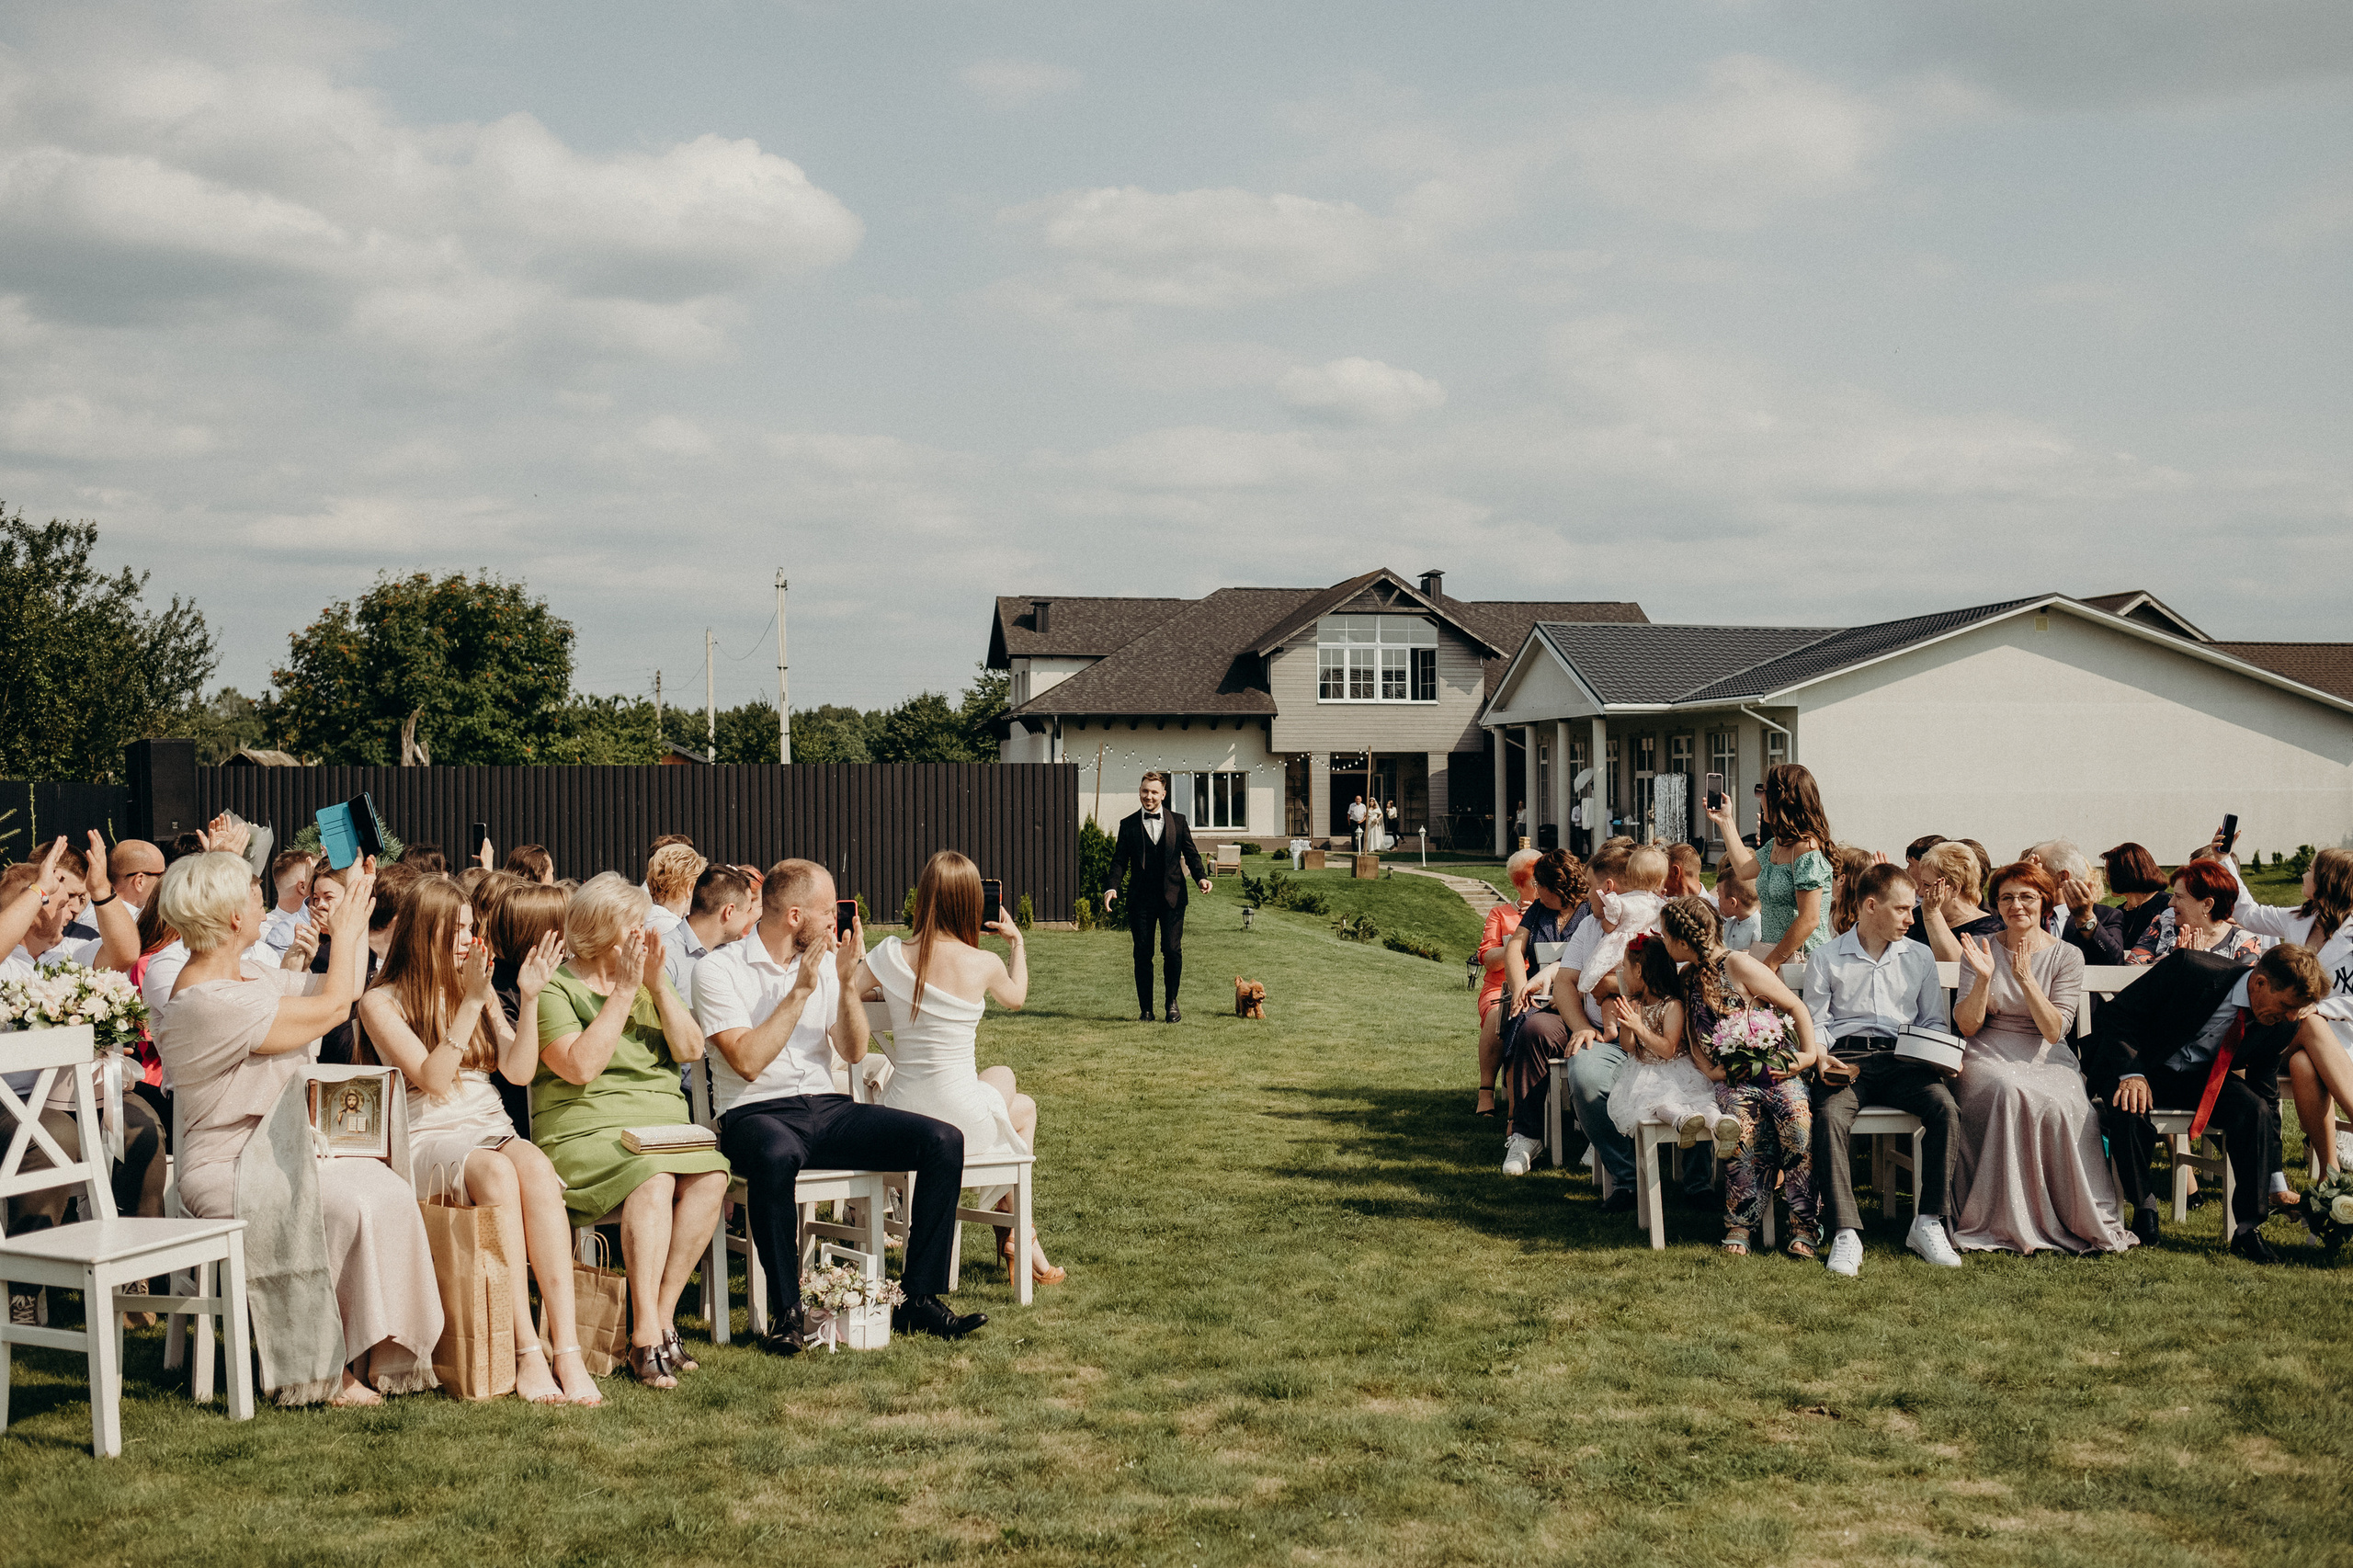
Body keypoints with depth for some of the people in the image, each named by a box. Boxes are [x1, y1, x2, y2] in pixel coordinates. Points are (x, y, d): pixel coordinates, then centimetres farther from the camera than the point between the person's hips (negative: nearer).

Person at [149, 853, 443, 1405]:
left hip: (275, 1154, 9)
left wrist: (357, 914, 16)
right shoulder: (209, 1003, -21)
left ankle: (373, 1356, -13)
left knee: (392, 1190, -16)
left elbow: (343, 991, 19)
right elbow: (332, 1008, -18)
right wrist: (345, 931, -3)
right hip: (226, 1172, -9)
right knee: (350, 1205, -29)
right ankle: (326, 1373, -15)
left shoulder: (246, 975, 11)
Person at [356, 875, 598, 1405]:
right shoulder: (381, 1002, 4)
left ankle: (568, 1349, -42)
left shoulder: (478, 989, 19)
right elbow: (432, 1079, -10)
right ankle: (526, 1353, -38)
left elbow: (518, 1071, 8)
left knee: (535, 1165, -33)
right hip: (425, 1138, -4)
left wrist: (532, 997, -3)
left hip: (493, 1129, 4)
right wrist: (471, 1004, -16)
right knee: (495, 1170, -37)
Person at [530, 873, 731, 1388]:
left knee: (710, 1177, -26)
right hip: (585, 1129, -6)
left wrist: (658, 985, -2)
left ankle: (661, 1318, -20)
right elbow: (580, 1066, -15)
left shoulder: (650, 978, 19)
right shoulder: (556, 987, -1)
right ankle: (647, 1337, -34)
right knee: (654, 1181, -35)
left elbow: (690, 1050, 9)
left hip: (662, 1122, 6)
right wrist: (623, 993, -12)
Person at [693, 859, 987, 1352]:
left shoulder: (825, 961, 14)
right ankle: (785, 1312, -27)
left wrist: (846, 982, -5)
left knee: (944, 1140, -16)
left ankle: (921, 1298, -11)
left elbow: (854, 1052, 8)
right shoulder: (718, 970, -4)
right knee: (777, 1155, -43)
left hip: (826, 1108, 6)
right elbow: (748, 1062, -15)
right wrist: (801, 991, -14)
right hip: (755, 1113, -6)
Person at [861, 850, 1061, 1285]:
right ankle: (1017, 1235, 40)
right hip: (960, 1122, -4)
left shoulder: (892, 954, -8)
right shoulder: (984, 964, -12)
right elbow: (1016, 997, 12)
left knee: (1003, 1076, 35)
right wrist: (1017, 942, 27)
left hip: (902, 1118, 4)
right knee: (1025, 1107, 33)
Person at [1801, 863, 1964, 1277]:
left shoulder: (1920, 957, 21)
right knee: (1830, 1116, -34)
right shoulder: (1827, 959, 13)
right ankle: (1845, 1235, -35)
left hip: (1901, 1058, 2)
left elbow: (1934, 1021, 22)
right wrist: (1820, 1058, -10)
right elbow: (1815, 1022, 10)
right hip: (1846, 1058, -2)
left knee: (1946, 1108, -30)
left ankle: (1927, 1223, -24)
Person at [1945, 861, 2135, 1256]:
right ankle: (2009, 1223, -29)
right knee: (2012, 1092, -36)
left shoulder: (2067, 957, 5)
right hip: (1989, 1056, -1)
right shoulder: (1980, 948, 6)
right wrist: (1984, 978, -16)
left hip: (2046, 1057, 1)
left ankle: (2084, 1219, -20)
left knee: (2059, 1104, -34)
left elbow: (2054, 1031, -7)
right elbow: (1967, 1027, -1)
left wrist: (2025, 978, -17)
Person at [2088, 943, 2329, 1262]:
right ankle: (2143, 1209, -10)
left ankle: (2248, 1228, -13)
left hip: (2205, 1077, 4)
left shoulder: (2281, 1022, -12)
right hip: (2140, 1066, -3)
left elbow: (2266, 1091, 0)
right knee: (2130, 1111, -36)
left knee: (2255, 1111, -26)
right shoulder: (2189, 969, -27)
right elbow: (2118, 1015, -17)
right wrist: (2131, 1073, -32)